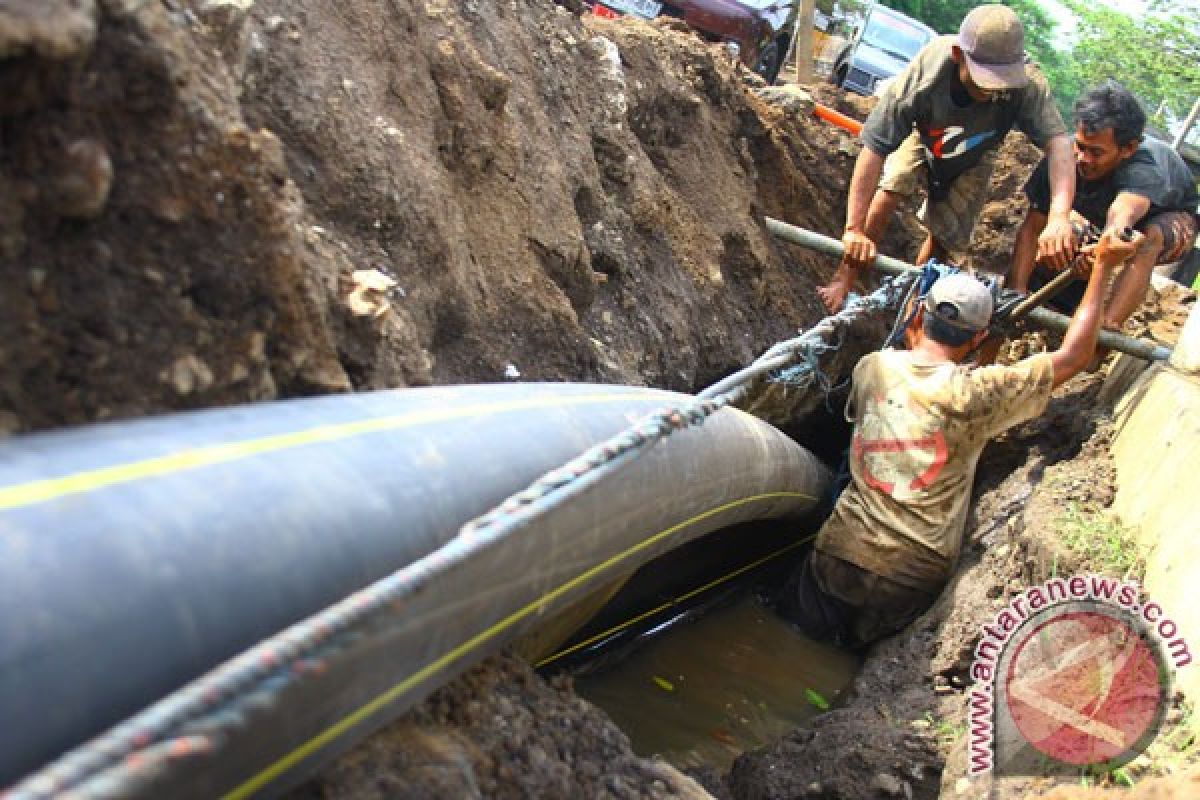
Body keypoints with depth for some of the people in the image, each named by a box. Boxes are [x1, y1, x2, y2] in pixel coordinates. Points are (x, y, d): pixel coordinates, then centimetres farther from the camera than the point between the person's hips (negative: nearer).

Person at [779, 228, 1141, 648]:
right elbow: (1073, 357, -2)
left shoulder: (871, 367, -1)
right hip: (911, 577, -2)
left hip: (838, 553, 2)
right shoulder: (974, 393, -13)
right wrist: (1103, 266, 6)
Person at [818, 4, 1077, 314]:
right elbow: (874, 149, -42)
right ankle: (846, 277, -13)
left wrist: (1059, 217, -65)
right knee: (893, 186, -26)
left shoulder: (1026, 84, -40)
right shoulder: (922, 77, -42)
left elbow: (1057, 141, -47)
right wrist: (854, 229, -47)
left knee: (946, 232, -5)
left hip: (972, 157, 1)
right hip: (923, 137, -1)